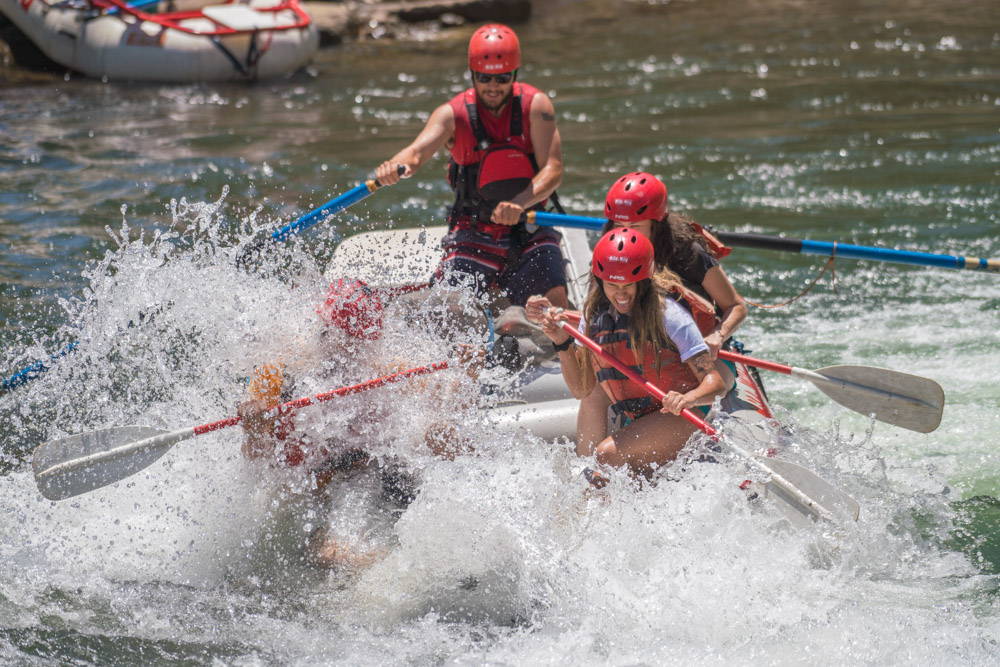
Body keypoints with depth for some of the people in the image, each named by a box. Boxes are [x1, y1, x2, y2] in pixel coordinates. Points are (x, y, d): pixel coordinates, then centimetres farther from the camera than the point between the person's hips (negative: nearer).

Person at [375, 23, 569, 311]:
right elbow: (417, 150, -24)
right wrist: (397, 165, -49)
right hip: (474, 235, 0)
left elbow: (553, 169, -16)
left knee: (554, 301, -22)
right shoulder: (454, 114, -7)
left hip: (531, 231, 0)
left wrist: (519, 204, -35)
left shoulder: (535, 106, -7)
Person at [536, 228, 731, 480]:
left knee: (608, 454, -27)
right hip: (636, 423, 7)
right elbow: (582, 390, 7)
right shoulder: (594, 315, 3)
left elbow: (717, 383, -18)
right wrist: (563, 344, -7)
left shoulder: (667, 315, -15)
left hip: (680, 417, -7)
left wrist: (689, 398, -40)